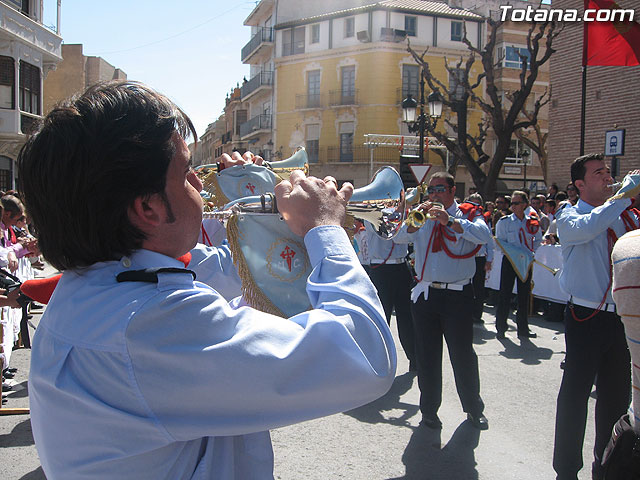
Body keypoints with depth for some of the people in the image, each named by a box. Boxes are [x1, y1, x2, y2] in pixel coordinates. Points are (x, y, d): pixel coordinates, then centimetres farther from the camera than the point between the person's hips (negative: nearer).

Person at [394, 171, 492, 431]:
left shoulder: (468, 214, 2)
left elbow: (484, 235, -18)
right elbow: (399, 238, -2)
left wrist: (450, 220, -25)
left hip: (458, 295, -3)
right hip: (425, 294, 3)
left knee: (463, 355, 6)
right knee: (427, 356, 9)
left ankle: (474, 409, 25)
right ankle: (429, 409, 23)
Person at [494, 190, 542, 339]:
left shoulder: (532, 222, 3)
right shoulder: (504, 221, -3)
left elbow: (538, 239, 18)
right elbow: (499, 242, -3)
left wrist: (531, 250, 3)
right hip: (509, 260, -2)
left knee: (524, 295, 7)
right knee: (505, 293, -2)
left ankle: (523, 328, 16)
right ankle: (500, 328, 8)